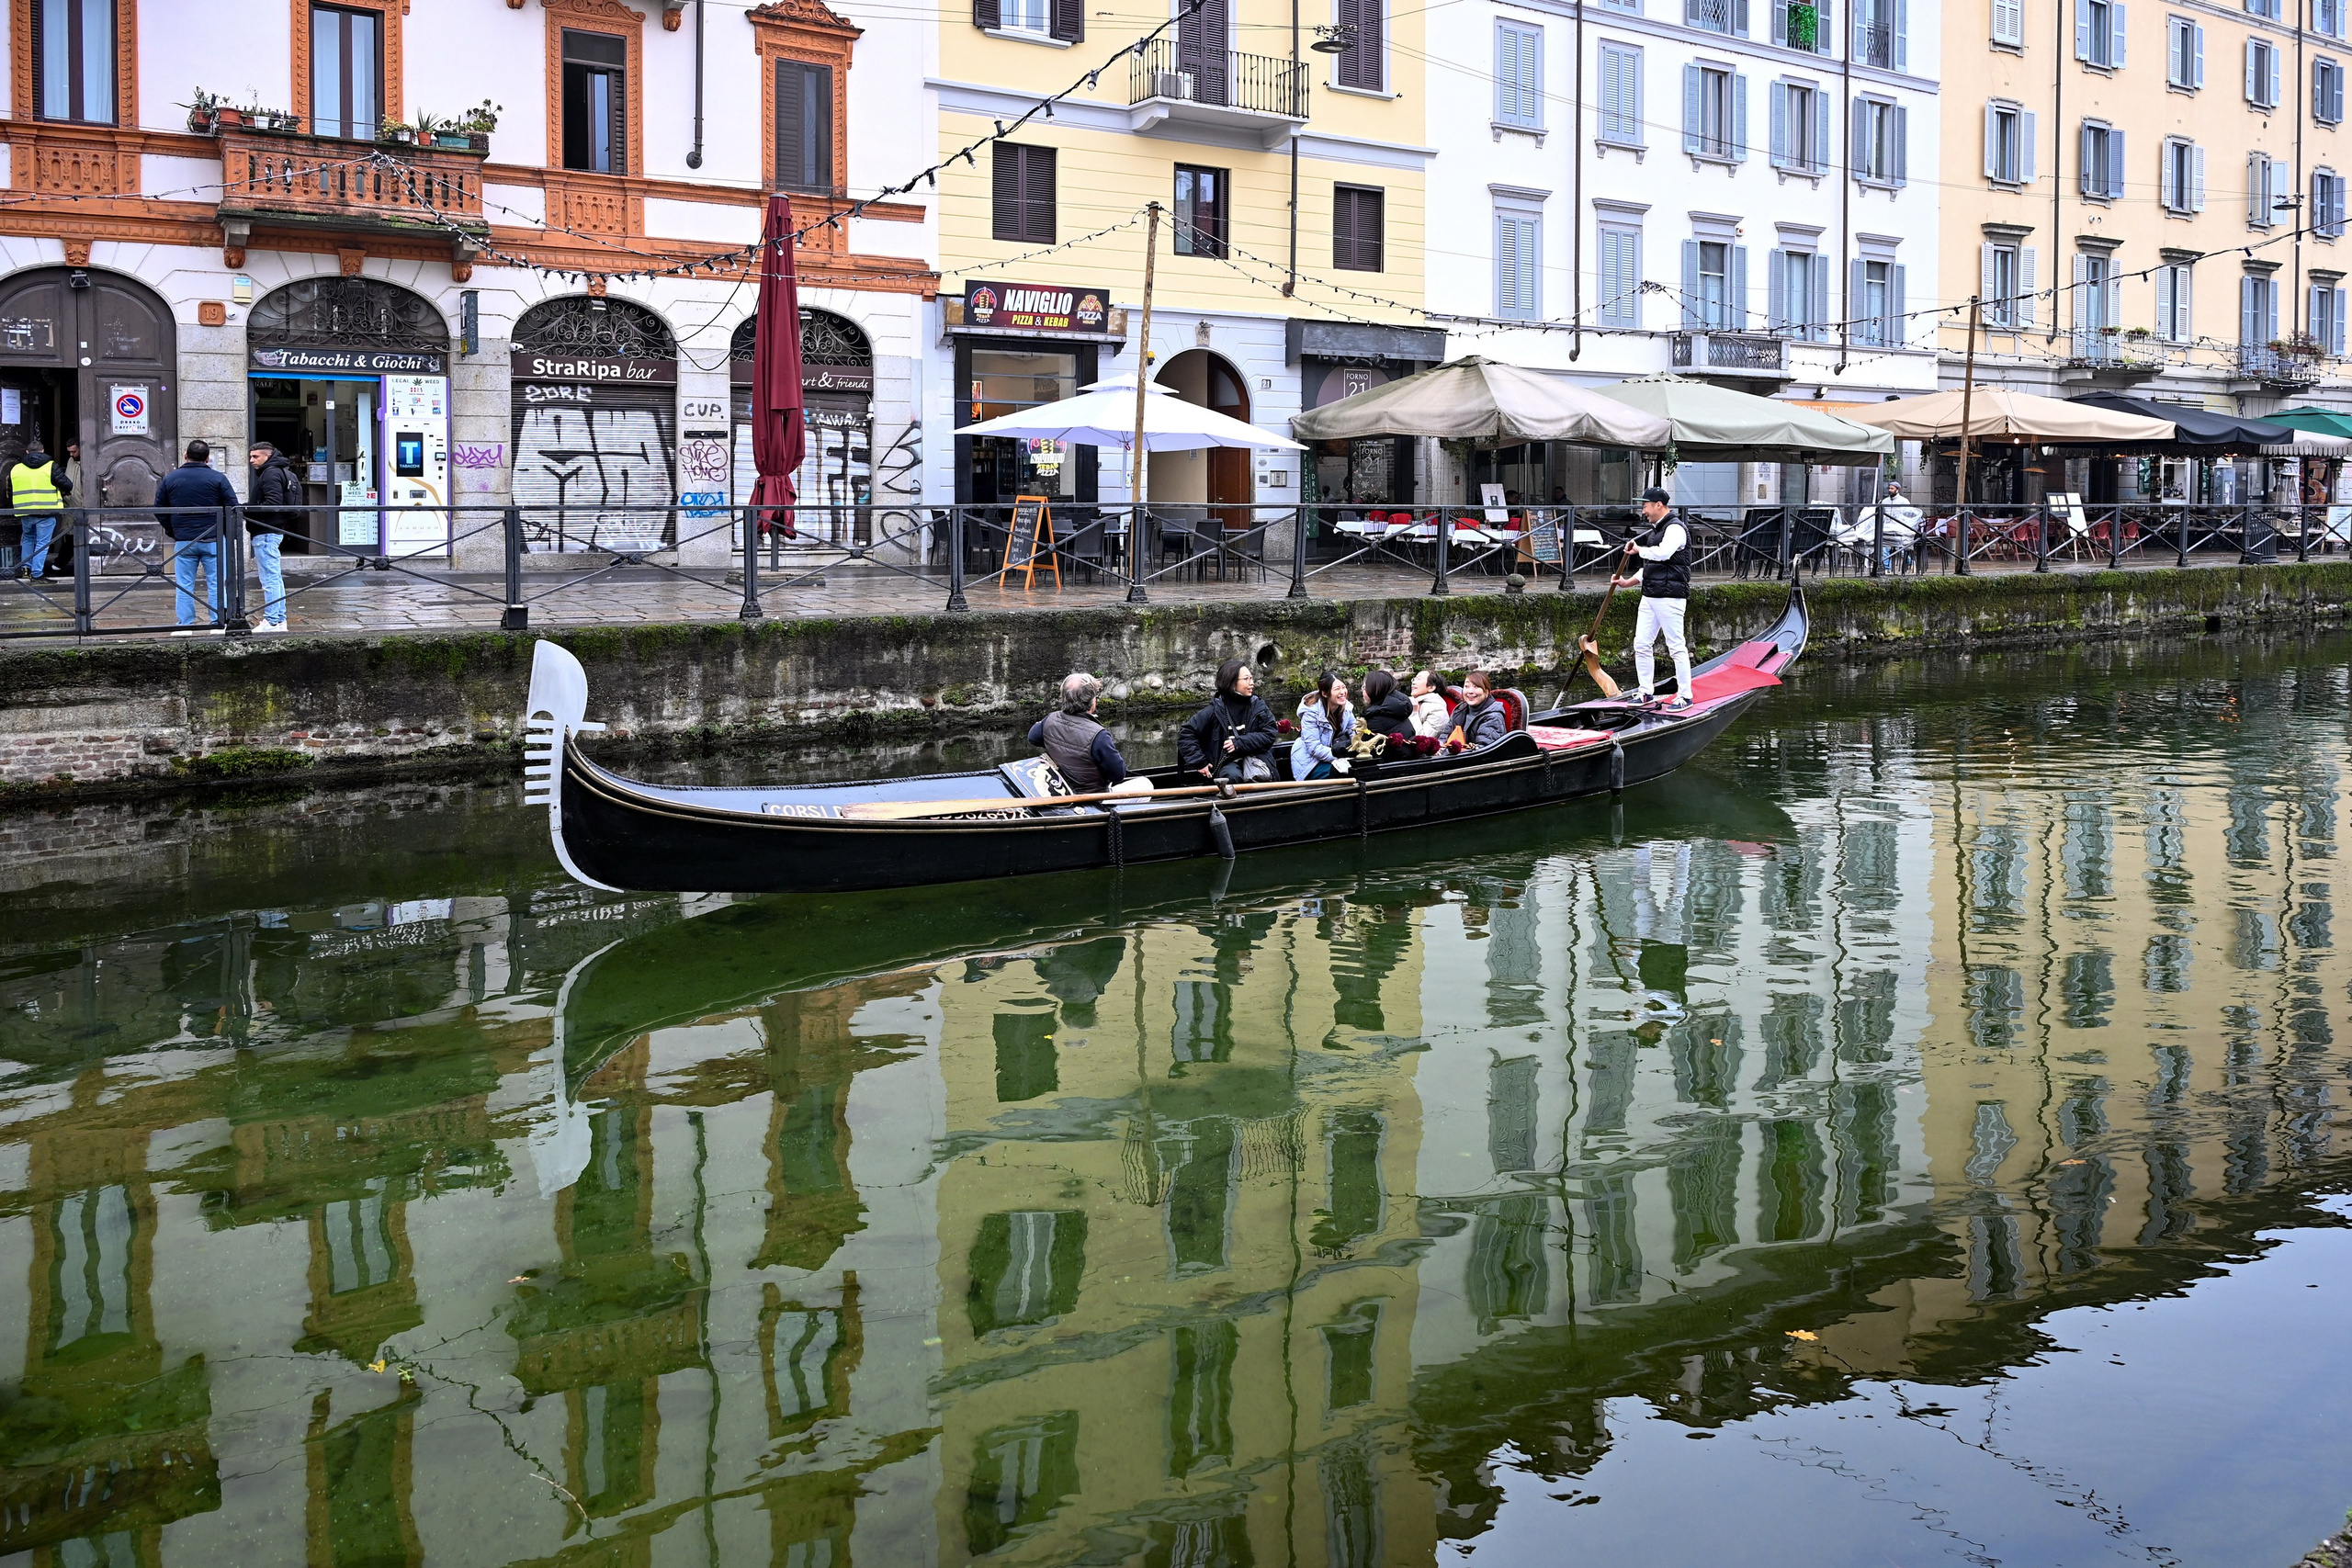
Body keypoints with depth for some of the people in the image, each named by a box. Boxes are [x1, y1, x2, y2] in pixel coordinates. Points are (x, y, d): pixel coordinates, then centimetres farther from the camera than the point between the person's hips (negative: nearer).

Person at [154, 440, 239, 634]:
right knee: (216, 584, 3)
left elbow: (159, 511, 7)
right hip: (213, 541, -1)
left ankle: (185, 625, 6)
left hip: (183, 541, 1)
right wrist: (223, 530, 10)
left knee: (184, 585, 7)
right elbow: (232, 507, -4)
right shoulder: (218, 478, -2)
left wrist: (172, 531, 17)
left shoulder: (169, 479, 4)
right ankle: (219, 623, 3)